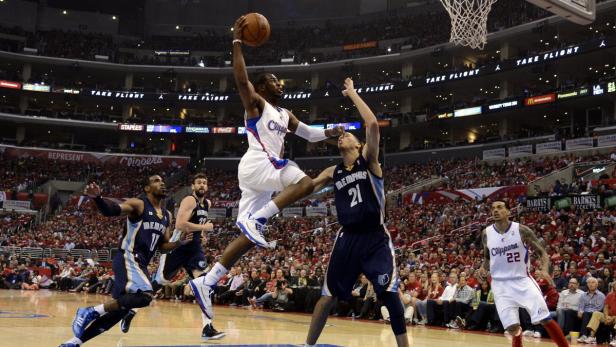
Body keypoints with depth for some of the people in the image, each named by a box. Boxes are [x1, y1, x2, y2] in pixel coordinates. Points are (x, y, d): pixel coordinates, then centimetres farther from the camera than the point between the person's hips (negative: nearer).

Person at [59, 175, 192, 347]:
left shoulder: (167, 216, 17)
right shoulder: (138, 204, -6)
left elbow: (163, 246, 23)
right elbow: (112, 210, -24)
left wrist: (180, 242, 3)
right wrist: (97, 198, -44)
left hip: (141, 264, 9)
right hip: (128, 258, -9)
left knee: (120, 309, 8)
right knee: (144, 296, -30)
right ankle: (91, 311, -18)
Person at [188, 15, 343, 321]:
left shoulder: (285, 115, 28)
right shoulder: (255, 103, 3)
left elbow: (309, 134, 34)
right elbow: (241, 79, -15)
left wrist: (330, 133, 16)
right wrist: (237, 42, -16)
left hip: (268, 169, 8)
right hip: (256, 165, -8)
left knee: (248, 236, 2)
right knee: (305, 183, -25)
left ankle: (206, 283, 1)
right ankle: (255, 220, -27)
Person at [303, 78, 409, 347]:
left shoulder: (368, 159, 1)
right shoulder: (333, 172, 13)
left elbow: (372, 124, -15)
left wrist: (352, 93, -9)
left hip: (375, 238, -4)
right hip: (348, 238, 4)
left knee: (389, 293, -10)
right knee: (328, 294, 5)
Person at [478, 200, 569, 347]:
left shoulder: (521, 230, -8)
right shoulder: (486, 233, 1)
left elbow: (541, 252, -2)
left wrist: (545, 270, -21)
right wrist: (483, 268, -3)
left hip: (523, 281, -2)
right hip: (500, 284, 2)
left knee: (545, 319, -7)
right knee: (512, 327, -4)